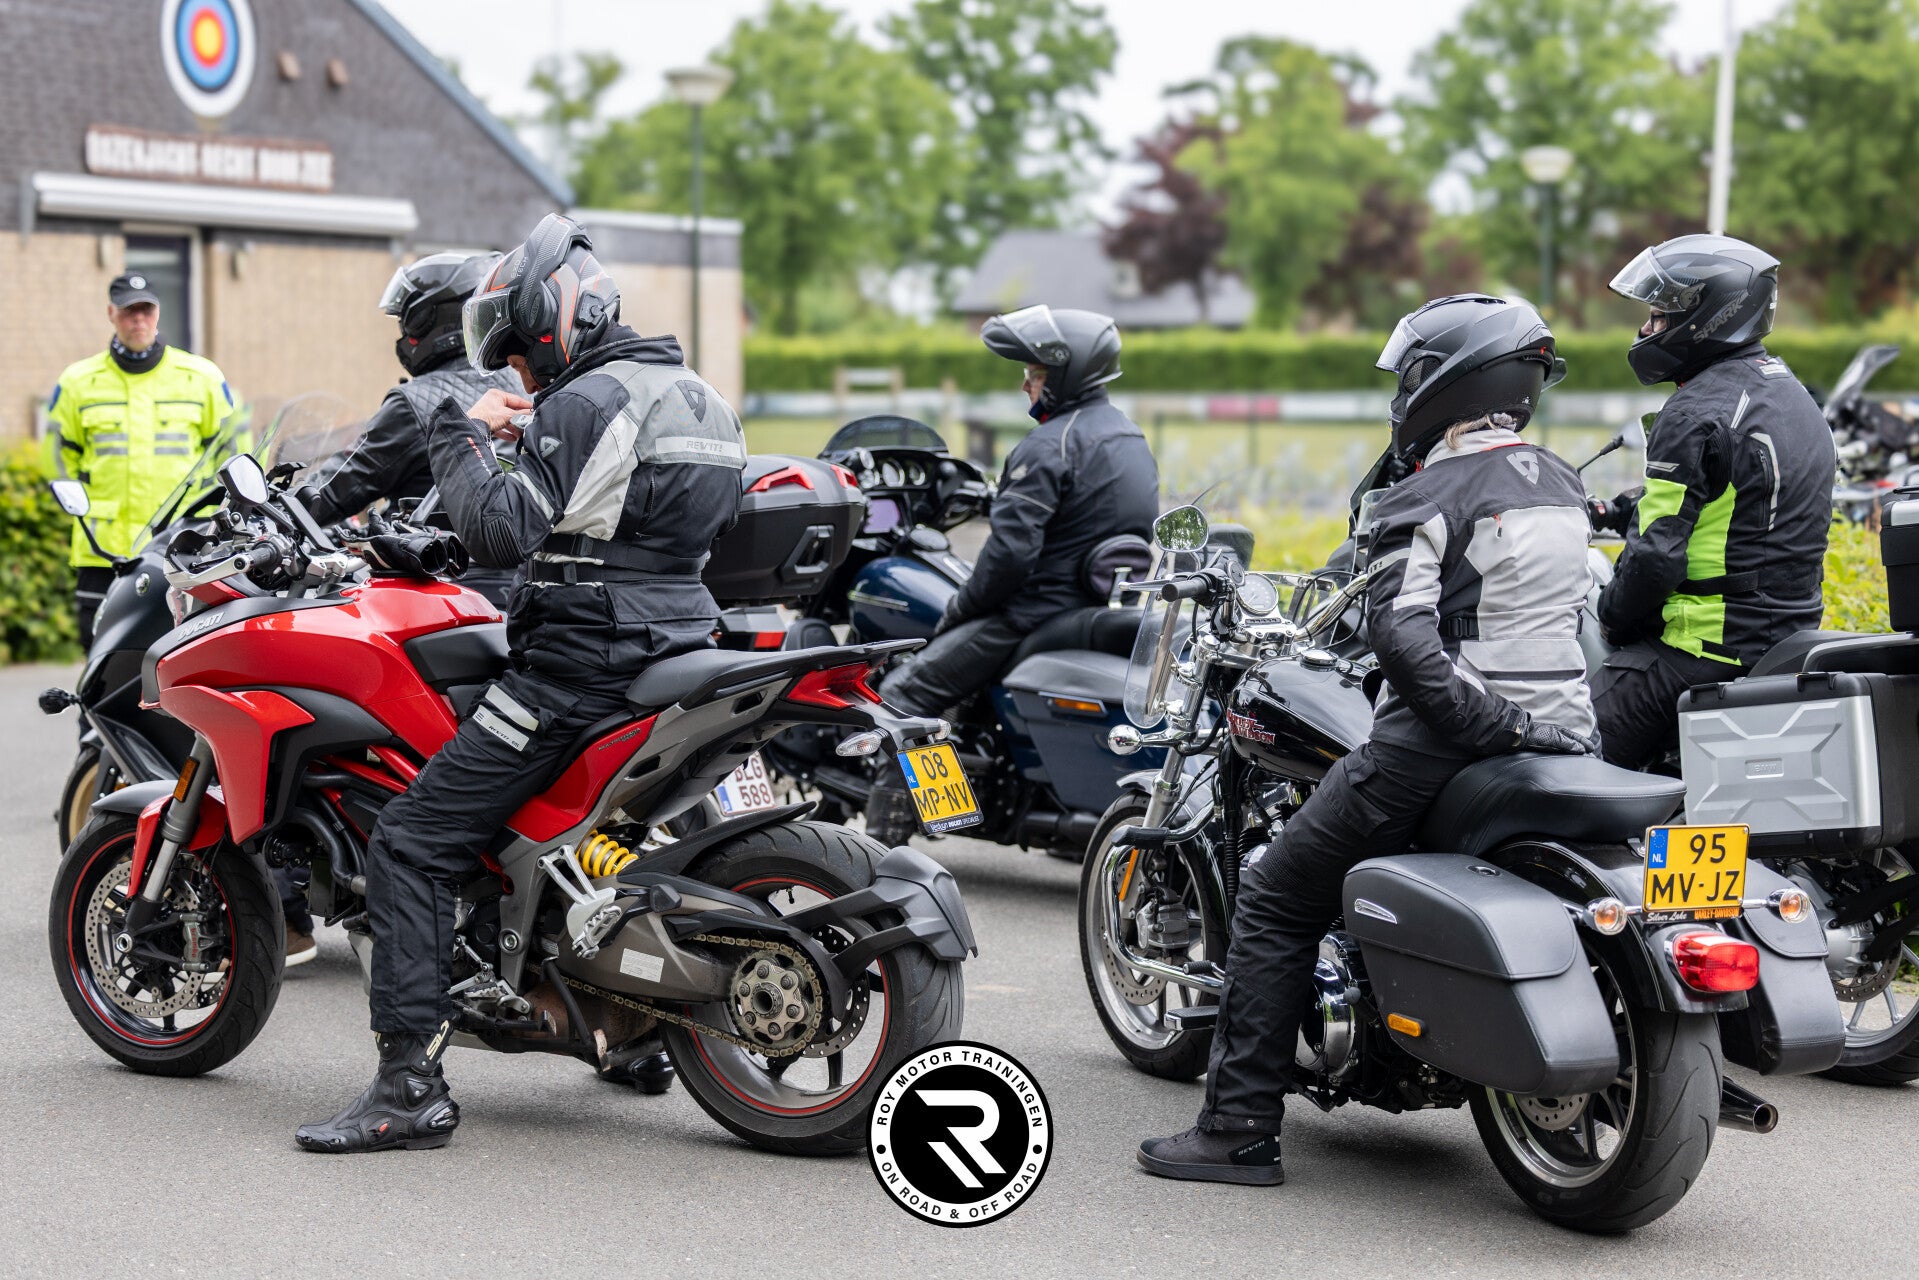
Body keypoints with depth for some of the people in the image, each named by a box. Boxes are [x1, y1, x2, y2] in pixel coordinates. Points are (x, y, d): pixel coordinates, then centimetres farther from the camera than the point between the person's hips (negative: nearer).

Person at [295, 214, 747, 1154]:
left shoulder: (582, 403, -14)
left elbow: (503, 532, -23)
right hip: (678, 649, 10)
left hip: (582, 661, -10)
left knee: (412, 844, -9)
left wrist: (462, 434, -8)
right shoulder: (698, 397, 15)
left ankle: (412, 1084, -16)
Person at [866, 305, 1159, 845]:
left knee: (903, 693, -8)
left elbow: (1012, 549, -23)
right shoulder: (1130, 436, 13)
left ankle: (882, 844, -15)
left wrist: (960, 610, -10)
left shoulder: (1049, 445, -17)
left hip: (1045, 610, -10)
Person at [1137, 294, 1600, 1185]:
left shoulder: (1430, 496, -10)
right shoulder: (1563, 488, 13)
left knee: (1275, 901, 2)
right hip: (1564, 737, 8)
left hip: (1445, 740, -8)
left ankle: (1240, 1129, -3)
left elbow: (1401, 627, -25)